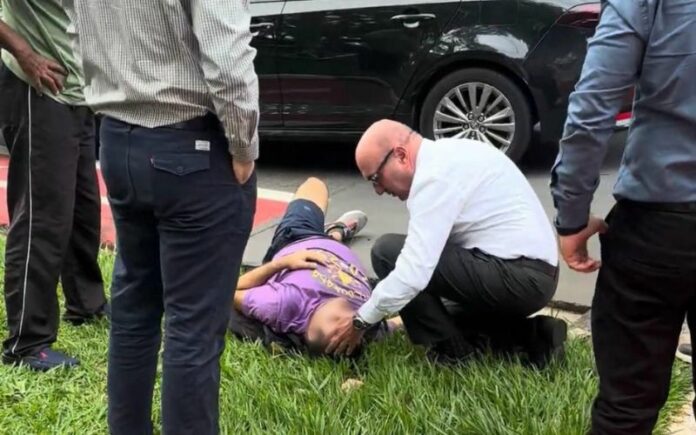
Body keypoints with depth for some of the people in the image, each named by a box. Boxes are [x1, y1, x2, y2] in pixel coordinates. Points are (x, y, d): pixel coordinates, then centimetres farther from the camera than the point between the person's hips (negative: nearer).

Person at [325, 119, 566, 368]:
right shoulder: (447, 155, 13)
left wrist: (360, 320, -10)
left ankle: (450, 351, -1)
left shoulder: (435, 175, -17)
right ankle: (531, 336, 13)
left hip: (516, 276, -10)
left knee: (388, 251, -10)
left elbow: (413, 272, -22)